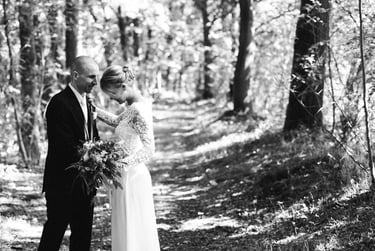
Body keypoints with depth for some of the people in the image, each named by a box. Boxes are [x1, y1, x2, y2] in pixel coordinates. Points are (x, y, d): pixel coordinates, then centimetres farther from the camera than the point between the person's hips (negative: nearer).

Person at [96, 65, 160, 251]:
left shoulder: (139, 110, -19)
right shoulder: (134, 105, 7)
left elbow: (148, 149, -27)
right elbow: (118, 121, 27)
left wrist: (122, 164, -35)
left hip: (131, 177, -9)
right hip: (128, 176, 9)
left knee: (131, 235, -2)